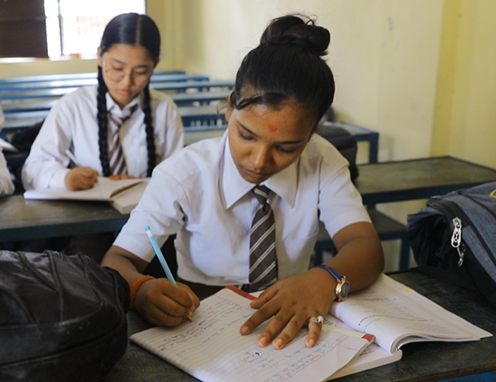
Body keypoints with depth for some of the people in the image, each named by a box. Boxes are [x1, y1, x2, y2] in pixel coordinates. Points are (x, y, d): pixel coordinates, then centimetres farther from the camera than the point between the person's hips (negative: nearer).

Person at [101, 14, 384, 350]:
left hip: (290, 322, 1)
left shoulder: (323, 162, -7)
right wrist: (142, 289, -33)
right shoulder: (183, 174, -12)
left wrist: (325, 280, -36)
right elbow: (116, 261, -12)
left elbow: (366, 249, -16)